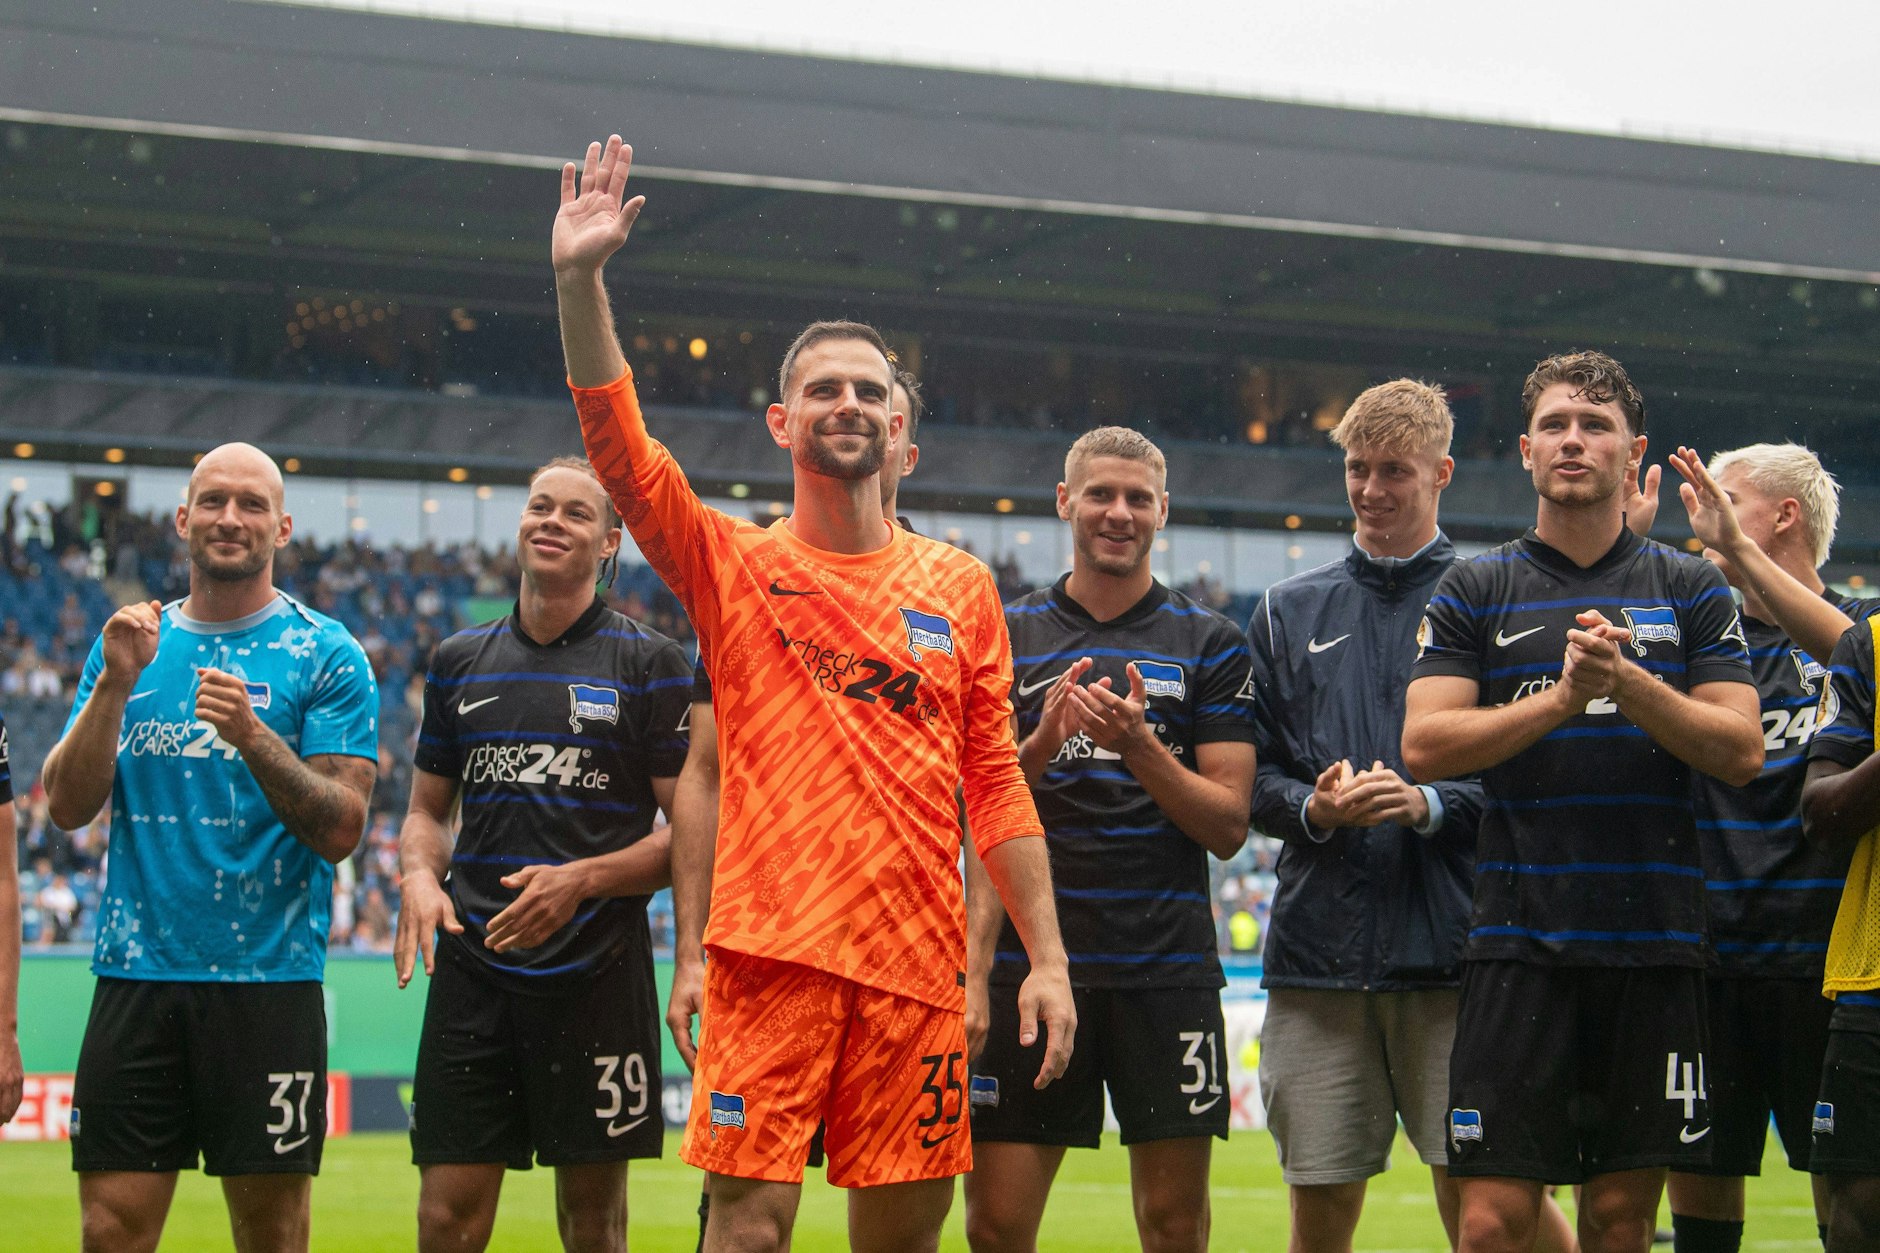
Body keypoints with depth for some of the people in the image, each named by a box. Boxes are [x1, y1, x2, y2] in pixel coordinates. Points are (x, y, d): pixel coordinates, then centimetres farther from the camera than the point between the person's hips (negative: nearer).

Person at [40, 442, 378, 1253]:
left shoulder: (325, 655, 1)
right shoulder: (130, 644, 12)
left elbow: (341, 829, -7)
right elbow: (67, 806, 3)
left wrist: (253, 737, -21)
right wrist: (113, 685, -10)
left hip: (267, 979, -2)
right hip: (134, 973, 3)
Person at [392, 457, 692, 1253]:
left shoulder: (651, 664, 0)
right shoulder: (459, 662, 13)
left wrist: (581, 880, -17)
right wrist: (420, 875, -3)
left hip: (598, 974, -3)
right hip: (472, 970, 3)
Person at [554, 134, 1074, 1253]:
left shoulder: (960, 587, 11)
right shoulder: (733, 565, 6)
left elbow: (998, 783, 11)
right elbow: (619, 447, -9)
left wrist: (1049, 958, 4)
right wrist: (581, 281, -21)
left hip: (920, 956, 2)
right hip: (772, 948, -2)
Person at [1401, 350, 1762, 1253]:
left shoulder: (1690, 591, 10)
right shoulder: (1474, 592, 7)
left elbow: (1740, 752, 1)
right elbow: (1425, 746, -3)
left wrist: (1628, 684, -13)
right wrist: (1563, 696, -13)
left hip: (1655, 943, 1)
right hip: (1519, 943, -1)